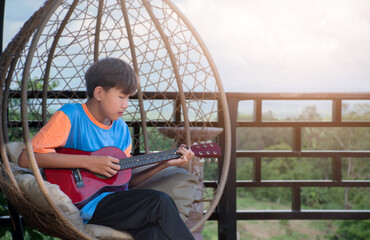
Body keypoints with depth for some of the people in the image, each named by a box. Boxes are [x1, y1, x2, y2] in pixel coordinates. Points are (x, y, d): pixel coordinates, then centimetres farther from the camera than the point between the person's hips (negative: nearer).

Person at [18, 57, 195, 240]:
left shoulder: (121, 128, 13)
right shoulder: (71, 116, -7)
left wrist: (165, 164, 7)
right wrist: (87, 162, -19)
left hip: (116, 202, 6)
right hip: (83, 205, -6)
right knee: (159, 202, -20)